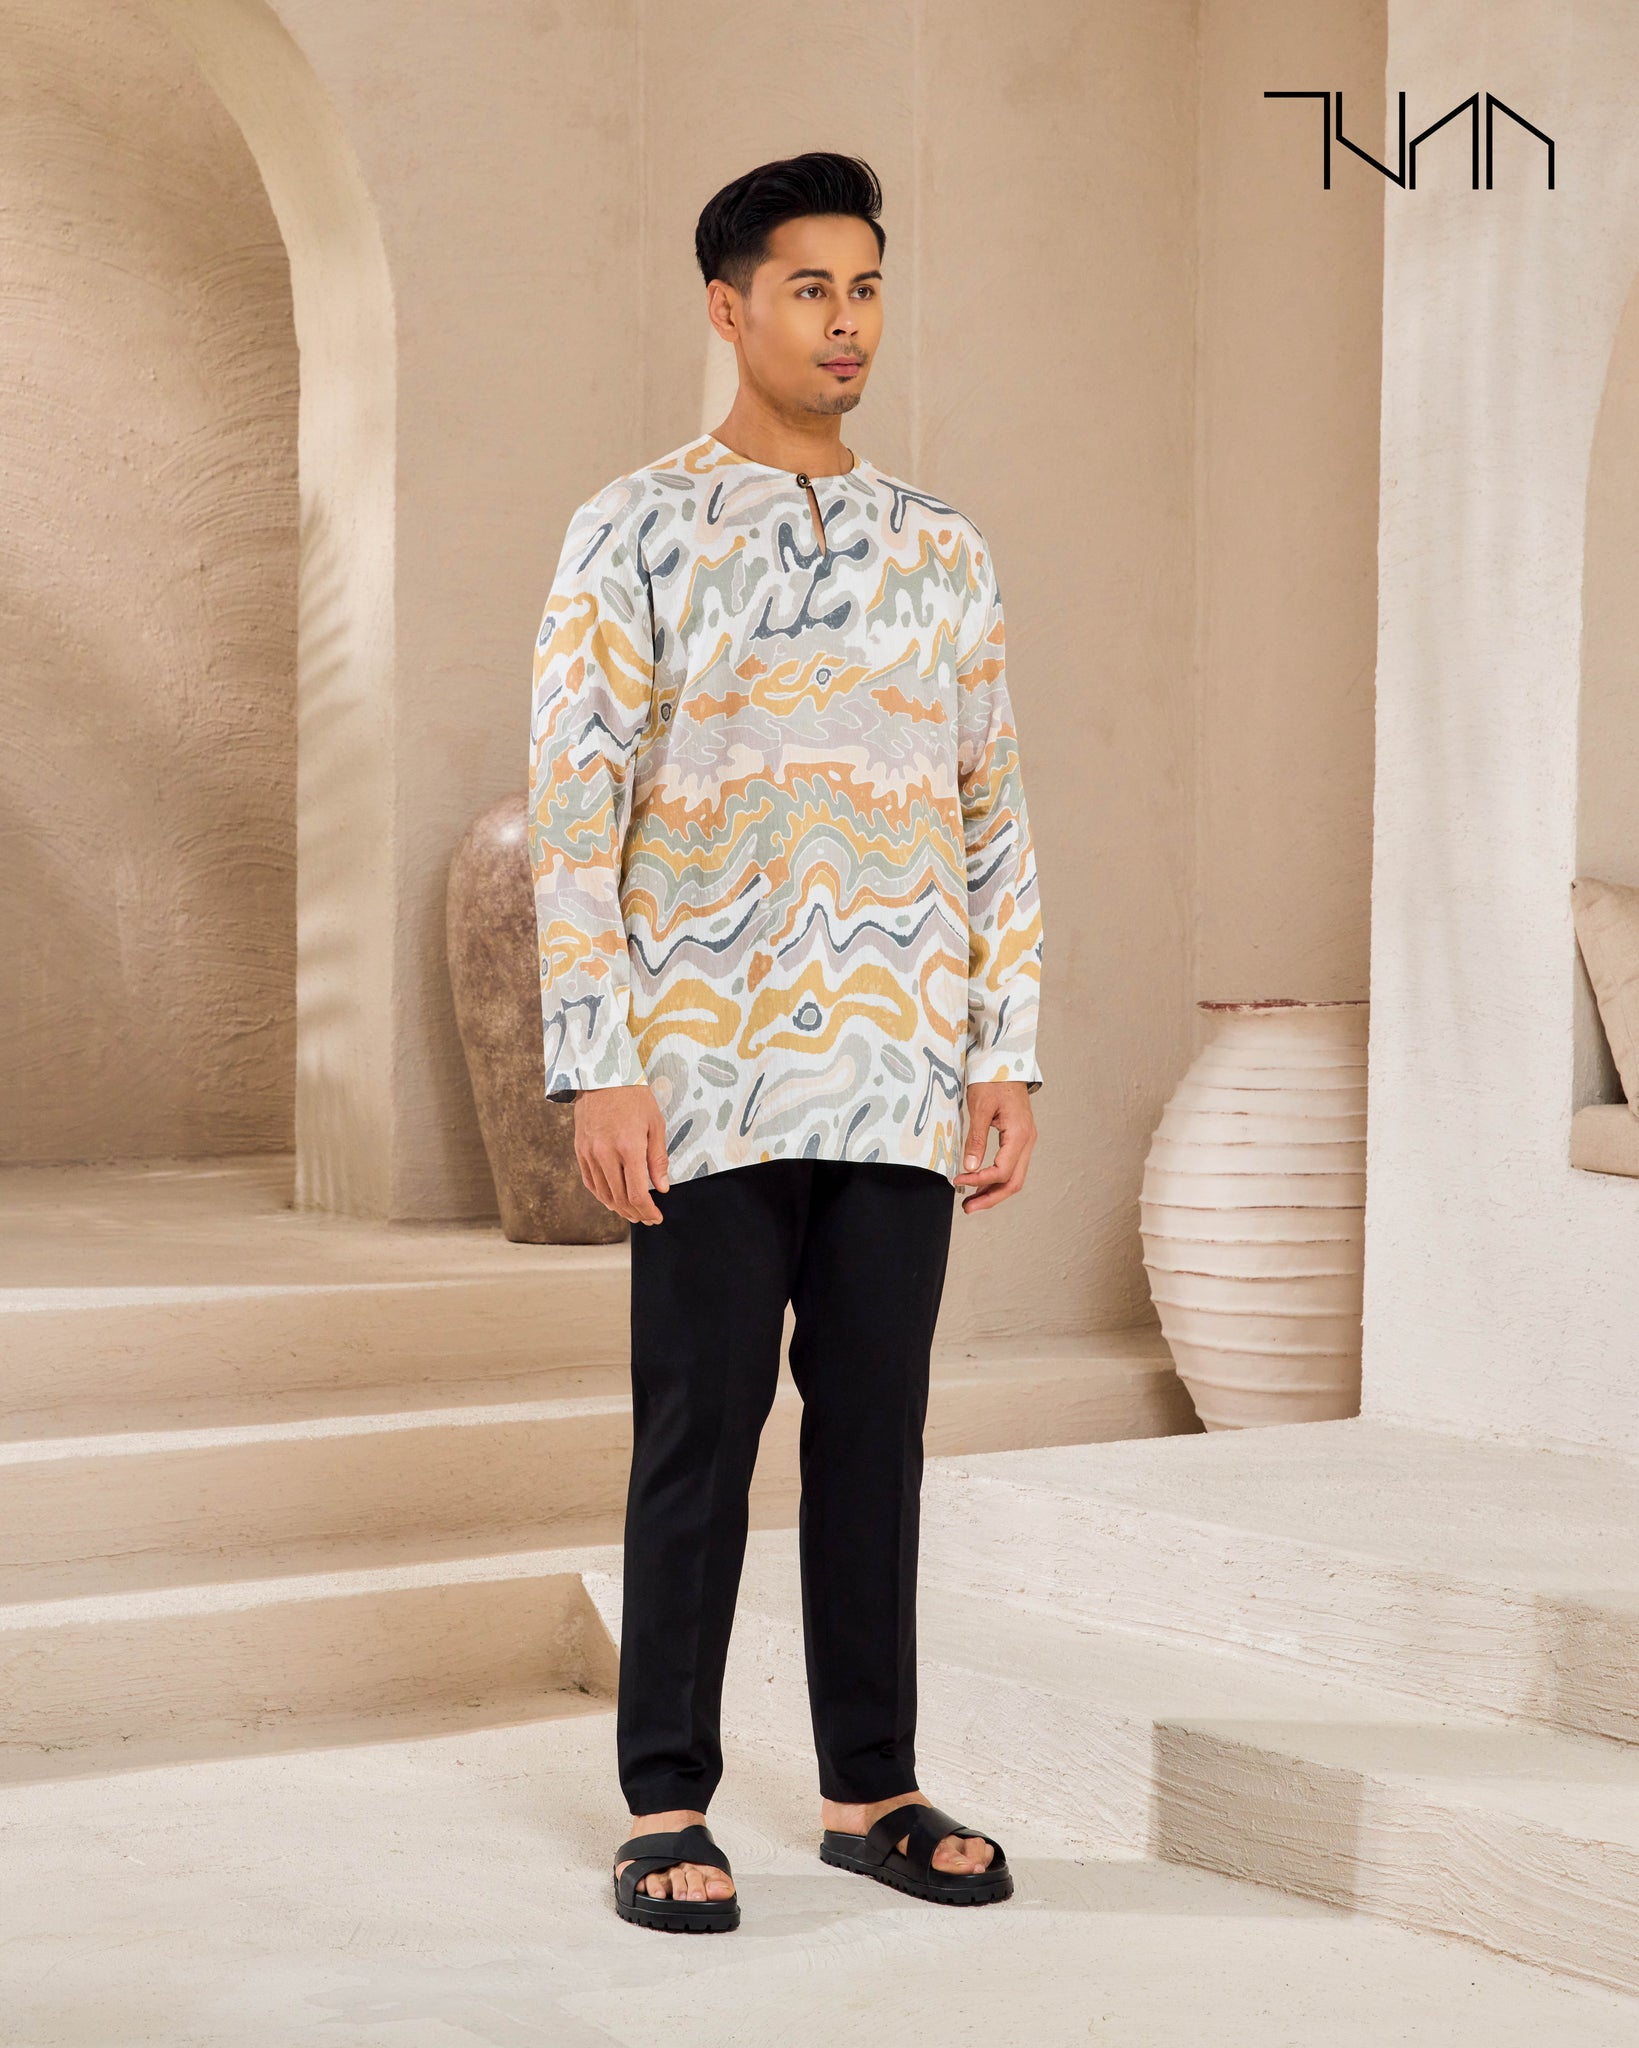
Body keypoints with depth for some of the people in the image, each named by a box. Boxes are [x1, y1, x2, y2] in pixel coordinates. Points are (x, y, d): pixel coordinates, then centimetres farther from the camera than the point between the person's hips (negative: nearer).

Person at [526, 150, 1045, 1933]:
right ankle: (666, 1807, 12)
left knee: (876, 1431, 8)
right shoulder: (634, 534, 0)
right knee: (698, 1433, 2)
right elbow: (574, 810, -5)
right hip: (709, 1081, -3)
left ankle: (868, 1790, 19)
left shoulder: (942, 552, 12)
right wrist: (597, 1072, -12)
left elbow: (993, 819, 13)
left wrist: (1007, 1060, 6)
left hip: (899, 1085, 4)